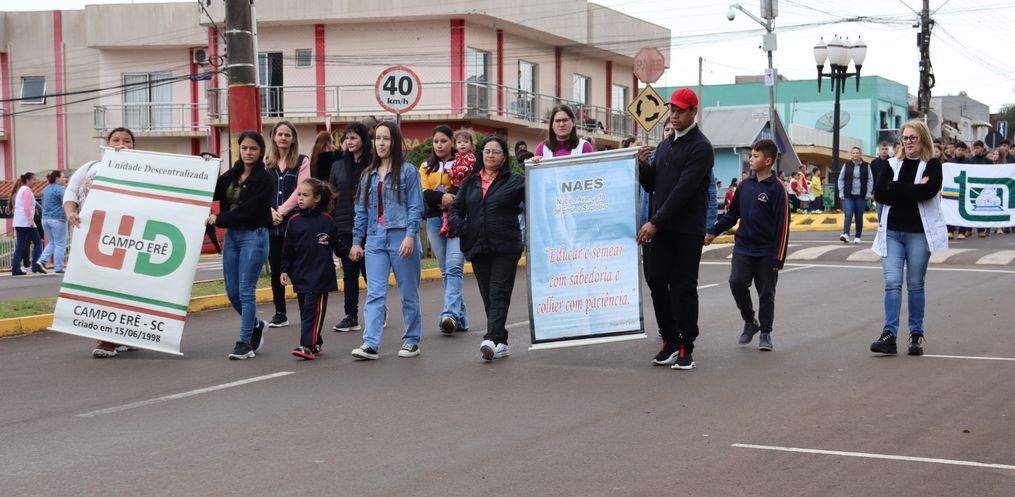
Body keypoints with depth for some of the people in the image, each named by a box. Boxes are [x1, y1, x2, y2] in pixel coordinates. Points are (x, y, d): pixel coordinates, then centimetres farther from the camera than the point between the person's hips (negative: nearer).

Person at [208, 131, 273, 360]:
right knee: (232, 292, 9)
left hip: (254, 236, -6)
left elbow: (248, 210, -15)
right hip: (231, 236, 6)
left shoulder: (265, 179, -8)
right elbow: (211, 193, 5)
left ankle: (245, 342, 2)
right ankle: (256, 325, 33)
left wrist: (218, 219, -11)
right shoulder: (231, 175, 12)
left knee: (246, 291, -5)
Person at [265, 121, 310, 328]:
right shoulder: (266, 163, 12)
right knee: (275, 269, 5)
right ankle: (280, 314, 13)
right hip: (271, 224, 3)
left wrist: (281, 211, -13)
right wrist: (270, 211, -11)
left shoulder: (302, 161, 2)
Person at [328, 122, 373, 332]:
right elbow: (332, 197, 11)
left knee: (369, 271, 3)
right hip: (344, 227, 5)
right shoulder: (338, 166, 10)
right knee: (349, 273, 8)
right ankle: (351, 316, 13)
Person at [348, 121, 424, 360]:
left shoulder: (407, 171, 0)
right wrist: (356, 241, 11)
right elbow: (361, 210, 16)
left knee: (408, 293, 5)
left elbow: (415, 206, -5)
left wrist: (410, 235, -15)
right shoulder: (368, 175, 14)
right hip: (375, 239, 4)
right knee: (375, 294, -5)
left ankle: (411, 341, 16)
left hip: (401, 239, -4)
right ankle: (370, 344, -11)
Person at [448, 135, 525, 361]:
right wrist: (461, 229, -1)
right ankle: (501, 343, 13)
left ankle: (492, 340, -19)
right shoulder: (470, 182, 15)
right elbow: (456, 209, 16)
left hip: (505, 248, -4)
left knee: (499, 295, -11)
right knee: (488, 297, 6)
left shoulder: (515, 181, 3)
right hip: (478, 248, 5)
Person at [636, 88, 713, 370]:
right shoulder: (663, 147, 18)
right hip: (660, 228, 6)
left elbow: (684, 190, -15)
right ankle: (670, 341, 15)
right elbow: (650, 187, 20)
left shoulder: (700, 147, -6)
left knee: (683, 288, -3)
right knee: (656, 282, 3)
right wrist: (644, 165, -1)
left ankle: (685, 347, 5)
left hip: (687, 231, -6)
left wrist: (655, 222, -19)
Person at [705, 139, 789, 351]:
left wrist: (778, 258, -14)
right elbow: (732, 214, 17)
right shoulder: (745, 185, 6)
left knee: (766, 293, 4)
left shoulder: (776, 189, -9)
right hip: (743, 248, 4)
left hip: (766, 252, -4)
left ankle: (765, 332, 18)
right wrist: (713, 231, 6)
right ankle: (750, 322, 10)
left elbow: (782, 225, -11)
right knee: (736, 282, -11)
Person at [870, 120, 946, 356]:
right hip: (892, 232, 2)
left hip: (919, 232, -2)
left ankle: (916, 335, 13)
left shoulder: (932, 165, 2)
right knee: (892, 282, -7)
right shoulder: (893, 165, 11)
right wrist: (912, 191, -9)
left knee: (915, 284, 5)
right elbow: (879, 194, -3)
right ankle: (889, 335, -11)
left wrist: (896, 189, -11)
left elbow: (927, 191, -17)